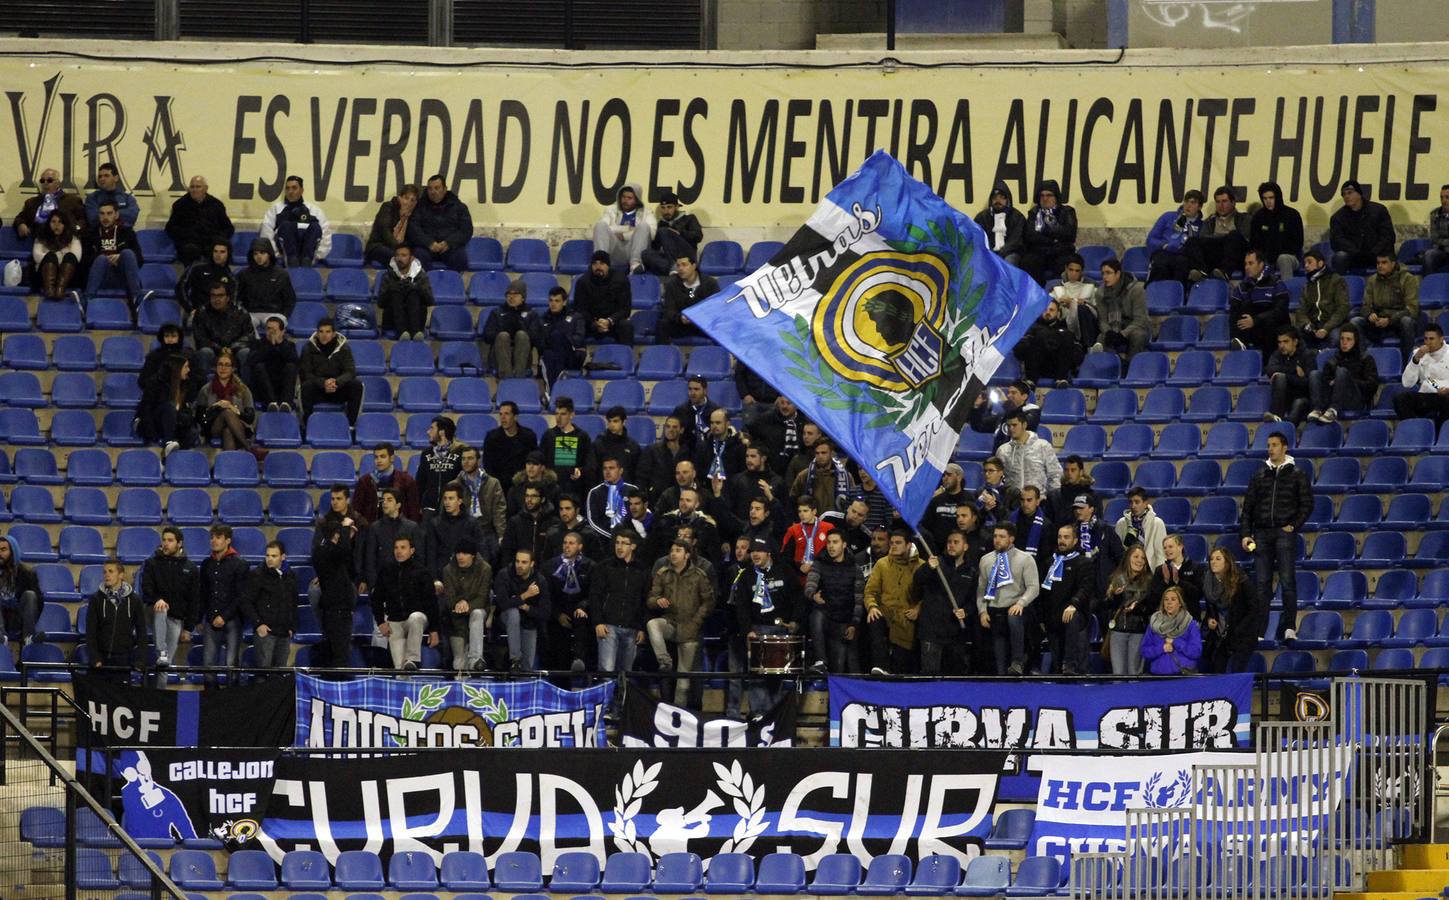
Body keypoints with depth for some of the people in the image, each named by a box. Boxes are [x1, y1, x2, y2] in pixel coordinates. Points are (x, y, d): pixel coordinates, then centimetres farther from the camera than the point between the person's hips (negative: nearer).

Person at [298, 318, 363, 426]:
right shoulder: (308, 347, -4)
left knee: (357, 385, -26)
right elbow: (305, 373, -10)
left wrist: (336, 382, -31)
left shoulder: (343, 348, -1)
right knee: (306, 386, -35)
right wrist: (323, 383, -29)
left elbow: (350, 372, -9)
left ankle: (351, 423, -20)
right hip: (317, 391, -1)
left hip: (338, 390, 1)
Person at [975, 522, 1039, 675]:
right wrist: (982, 611, 3)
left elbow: (1034, 587, -5)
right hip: (994, 611, 4)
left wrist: (1021, 603, -21)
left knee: (1014, 620, -39)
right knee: (1000, 656, 1)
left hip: (1014, 609, -4)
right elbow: (981, 588, 16)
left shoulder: (1025, 559, 2)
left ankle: (1017, 663, -31)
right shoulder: (986, 560, 14)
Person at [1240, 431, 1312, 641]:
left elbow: (1307, 505, 4)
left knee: (1287, 581, -8)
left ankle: (1289, 627, -7)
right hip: (1262, 533, 3)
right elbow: (1247, 507, 13)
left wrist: (1294, 526, -7)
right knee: (1261, 582, 1)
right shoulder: (1259, 476, 14)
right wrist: (1245, 533, 3)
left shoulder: (1297, 475, 7)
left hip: (1285, 532, -3)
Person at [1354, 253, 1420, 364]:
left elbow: (1412, 309, -15)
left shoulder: (1408, 279, -6)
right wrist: (1370, 314, -18)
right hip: (1378, 324, 4)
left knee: (1407, 321, -38)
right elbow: (1365, 306, 9)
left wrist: (1390, 320, -28)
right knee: (1355, 321, -20)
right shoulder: (1373, 280, 9)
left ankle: (1406, 363, -30)